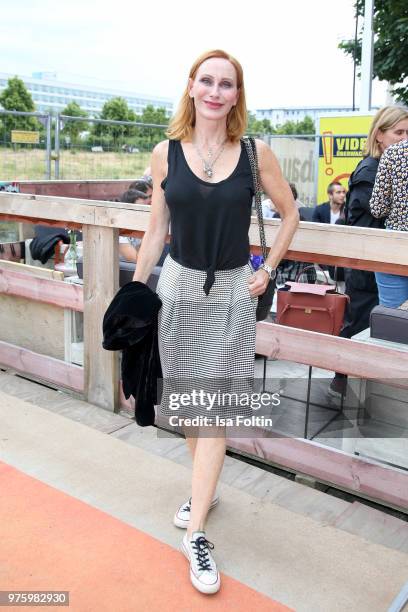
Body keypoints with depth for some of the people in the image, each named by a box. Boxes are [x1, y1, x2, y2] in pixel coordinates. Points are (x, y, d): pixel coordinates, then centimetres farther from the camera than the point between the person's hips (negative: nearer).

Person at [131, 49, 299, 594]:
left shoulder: (256, 154, -4)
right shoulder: (166, 153, -1)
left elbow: (290, 213, 9)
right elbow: (156, 231, 4)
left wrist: (268, 272, 2)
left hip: (232, 292, -2)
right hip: (178, 287, 2)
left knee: (214, 410, -2)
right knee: (189, 404, 13)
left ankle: (195, 534, 6)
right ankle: (206, 490, 36)